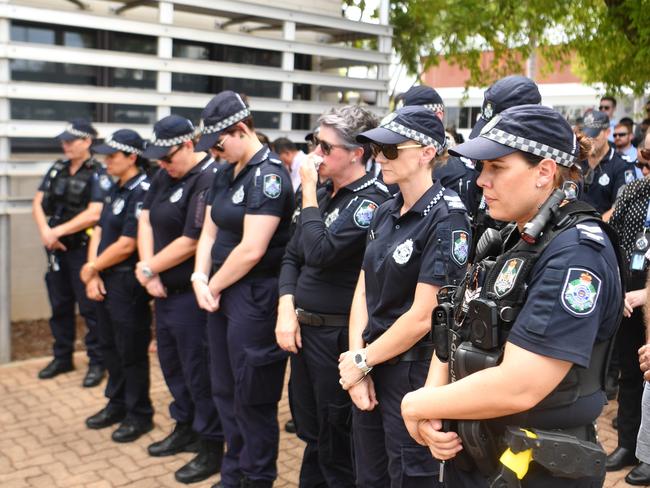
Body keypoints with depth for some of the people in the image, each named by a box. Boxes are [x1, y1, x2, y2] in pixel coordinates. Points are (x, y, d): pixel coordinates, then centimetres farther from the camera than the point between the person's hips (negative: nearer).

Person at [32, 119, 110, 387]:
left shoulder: (98, 174, -10)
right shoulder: (57, 169, 9)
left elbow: (93, 214, -20)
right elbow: (38, 203, 7)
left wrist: (58, 231, -16)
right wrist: (45, 231, -10)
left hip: (83, 249, -6)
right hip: (56, 248, 6)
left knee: (89, 307, 0)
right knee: (59, 305, 15)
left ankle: (97, 362, 11)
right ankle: (62, 357, 29)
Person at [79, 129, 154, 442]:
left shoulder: (142, 192, -18)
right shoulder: (116, 189, 11)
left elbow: (126, 246, -21)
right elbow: (99, 231, 10)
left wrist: (91, 269, -8)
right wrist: (93, 274, -3)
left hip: (128, 283, -9)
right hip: (105, 280, 9)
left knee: (131, 351, 3)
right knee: (109, 345, 19)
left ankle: (139, 415, 19)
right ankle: (117, 404, 35)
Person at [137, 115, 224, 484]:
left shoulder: (208, 180, -19)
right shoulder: (166, 175, 9)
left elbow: (190, 243, -22)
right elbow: (145, 220, 8)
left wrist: (147, 269, -8)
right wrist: (150, 272, -5)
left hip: (191, 295, -9)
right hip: (165, 290, 9)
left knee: (198, 371, 2)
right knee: (172, 363, 20)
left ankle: (212, 448, 18)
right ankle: (185, 428, 39)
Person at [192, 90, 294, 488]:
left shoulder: (268, 174, -15)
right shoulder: (226, 175, 12)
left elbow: (252, 249, -21)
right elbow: (209, 232, 14)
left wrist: (215, 286, -9)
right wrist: (200, 278, -2)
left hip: (254, 298, -9)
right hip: (222, 293, 9)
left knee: (252, 398, 3)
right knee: (225, 391, 17)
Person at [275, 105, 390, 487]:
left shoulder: (372, 199, -16)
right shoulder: (324, 195, 10)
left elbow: (320, 253, -24)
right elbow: (293, 256, 11)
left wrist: (308, 192, -14)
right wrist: (287, 309, -2)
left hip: (338, 334, -8)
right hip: (303, 329, 8)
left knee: (335, 441, 8)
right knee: (309, 430, 22)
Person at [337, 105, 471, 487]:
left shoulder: (445, 218, -16)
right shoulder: (385, 214, 7)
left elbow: (422, 317, -20)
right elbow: (363, 291, 6)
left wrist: (361, 362, -11)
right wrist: (356, 359, -6)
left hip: (414, 370, -7)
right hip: (371, 368, 7)